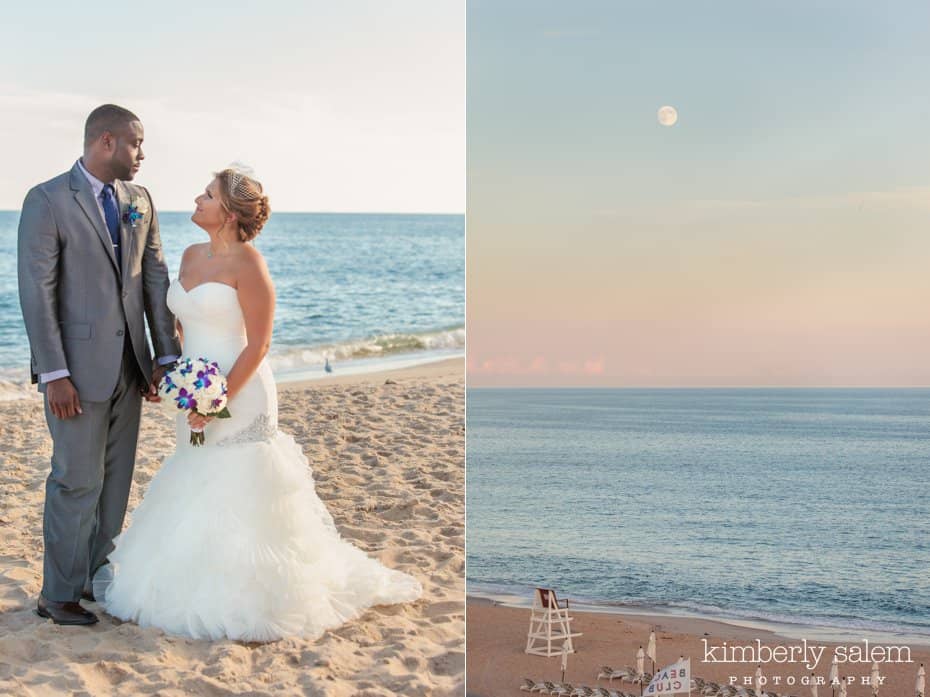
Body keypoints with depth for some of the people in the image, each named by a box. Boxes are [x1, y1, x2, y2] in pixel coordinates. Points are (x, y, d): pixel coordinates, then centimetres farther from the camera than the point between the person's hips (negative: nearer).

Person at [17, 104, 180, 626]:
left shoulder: (140, 201, 9)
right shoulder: (48, 201, -10)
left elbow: (156, 279, 9)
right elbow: (37, 291, -13)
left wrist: (167, 355, 3)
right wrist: (54, 374, -17)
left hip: (129, 366, 6)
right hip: (79, 367, -6)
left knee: (117, 478, 12)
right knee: (78, 481, -2)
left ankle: (98, 578, 25)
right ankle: (59, 594, 11)